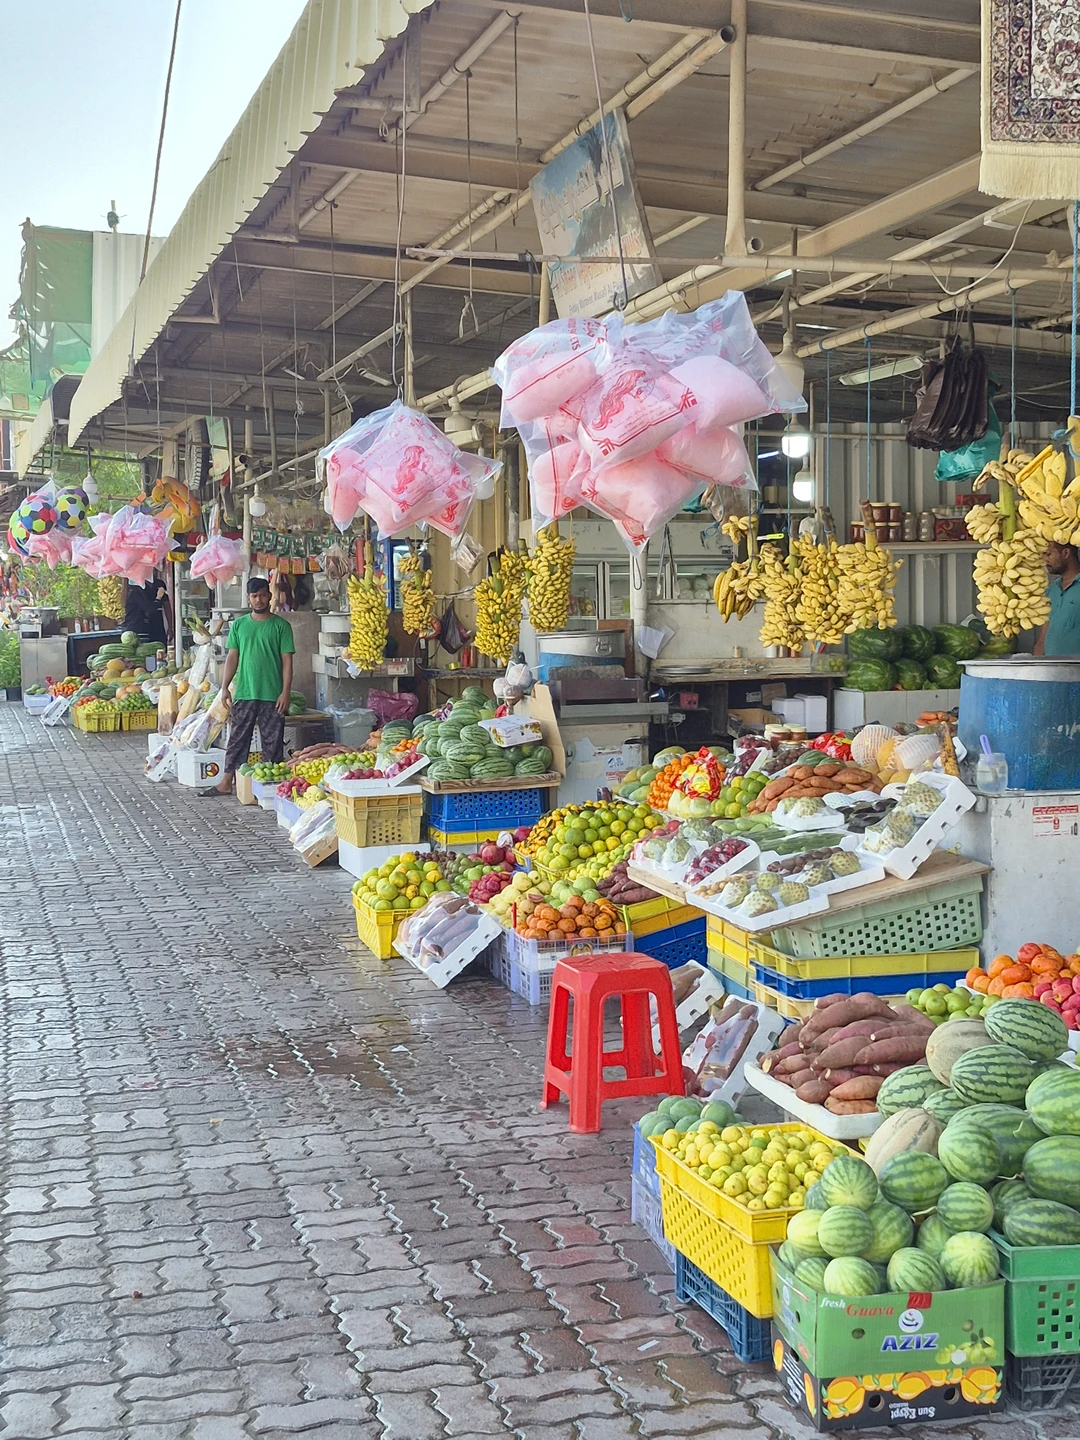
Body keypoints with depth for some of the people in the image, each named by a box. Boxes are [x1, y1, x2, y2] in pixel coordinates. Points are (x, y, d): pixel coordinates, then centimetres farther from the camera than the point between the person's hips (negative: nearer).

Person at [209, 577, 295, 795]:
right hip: (244, 693, 3)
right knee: (237, 739, 5)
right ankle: (226, 783, 10)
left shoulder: (281, 626, 0)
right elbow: (232, 657, 11)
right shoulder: (239, 625, 10)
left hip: (272, 695, -3)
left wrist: (285, 692, -10)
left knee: (272, 742, 3)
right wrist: (225, 687, 4)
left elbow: (287, 660, -3)